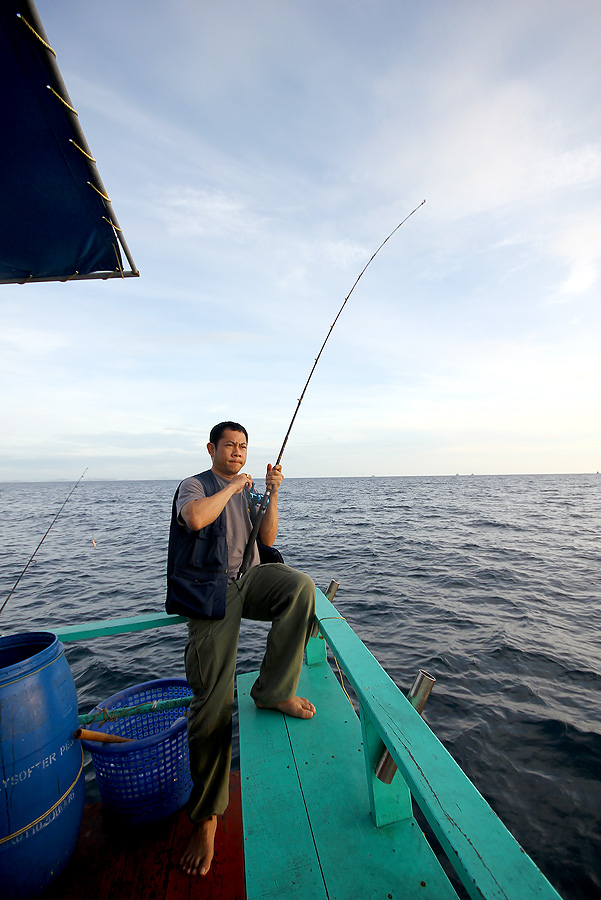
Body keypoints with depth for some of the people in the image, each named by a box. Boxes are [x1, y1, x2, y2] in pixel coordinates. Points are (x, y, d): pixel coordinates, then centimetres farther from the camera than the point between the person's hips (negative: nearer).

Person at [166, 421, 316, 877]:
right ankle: (207, 815, 15)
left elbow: (267, 539, 10)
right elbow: (196, 518, -22)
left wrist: (272, 493, 0)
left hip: (251, 580, 4)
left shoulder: (247, 492, 19)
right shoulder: (195, 486, 3)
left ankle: (274, 691, -14)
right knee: (212, 703, -5)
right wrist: (231, 487, -10)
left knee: (301, 584, -29)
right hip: (212, 591, -4)